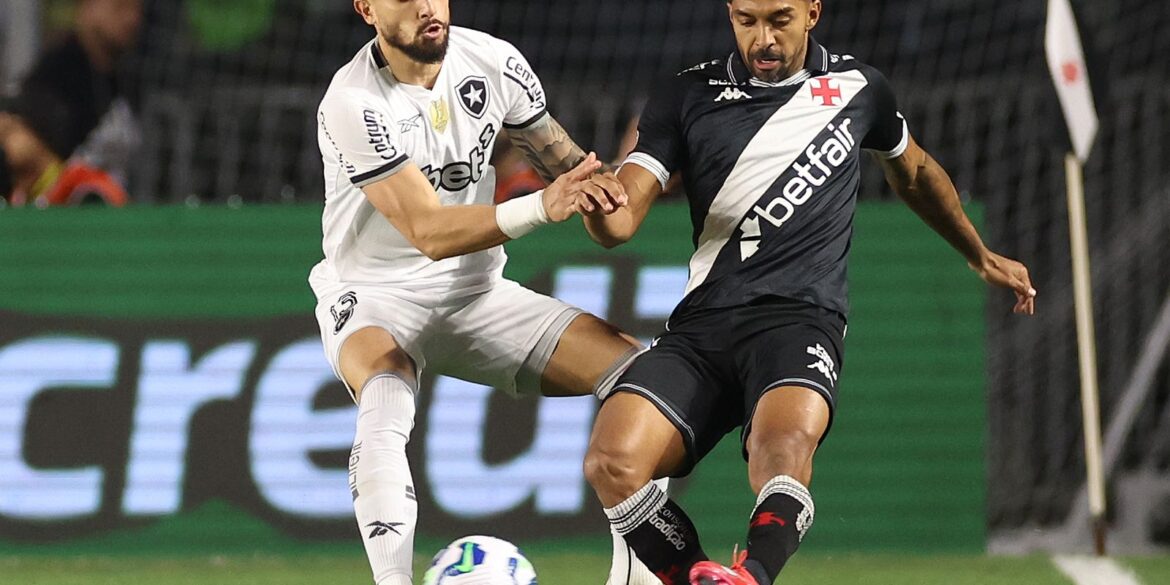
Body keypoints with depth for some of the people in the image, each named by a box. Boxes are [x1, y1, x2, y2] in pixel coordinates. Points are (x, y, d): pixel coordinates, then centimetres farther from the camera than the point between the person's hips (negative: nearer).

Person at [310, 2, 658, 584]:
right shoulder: (353, 104, -23)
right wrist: (542, 207, -42)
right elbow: (429, 232, -29)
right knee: (386, 407, -38)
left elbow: (568, 163, 8)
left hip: (477, 294, 5)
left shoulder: (494, 62, -6)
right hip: (376, 299, -5)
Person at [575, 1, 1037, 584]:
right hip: (702, 320, 2)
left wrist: (982, 257, 45)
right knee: (611, 462, -25)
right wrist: (604, 210, -22)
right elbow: (623, 219, 3)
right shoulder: (685, 97, 11)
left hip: (799, 317, -2)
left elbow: (915, 174, 34)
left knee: (787, 443, -37)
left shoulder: (858, 87, 14)